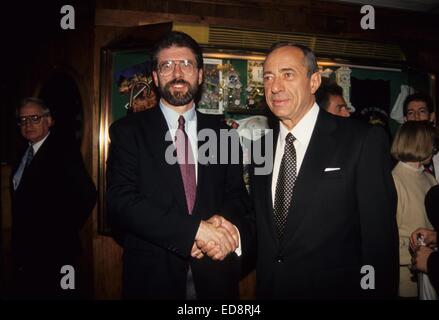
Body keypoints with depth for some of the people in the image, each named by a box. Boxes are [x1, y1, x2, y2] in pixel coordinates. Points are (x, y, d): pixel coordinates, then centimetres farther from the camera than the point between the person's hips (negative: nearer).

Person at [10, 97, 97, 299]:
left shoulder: (64, 151, -14)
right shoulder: (22, 154, 12)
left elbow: (86, 195, -22)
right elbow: (19, 196, 19)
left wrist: (64, 232, -13)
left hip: (54, 251, -7)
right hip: (23, 251, 7)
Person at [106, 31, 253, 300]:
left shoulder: (221, 131, 4)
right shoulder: (128, 131, -4)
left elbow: (238, 196, 4)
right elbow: (121, 201, -14)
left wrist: (223, 222, -19)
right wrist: (196, 229, -24)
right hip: (153, 276, -2)